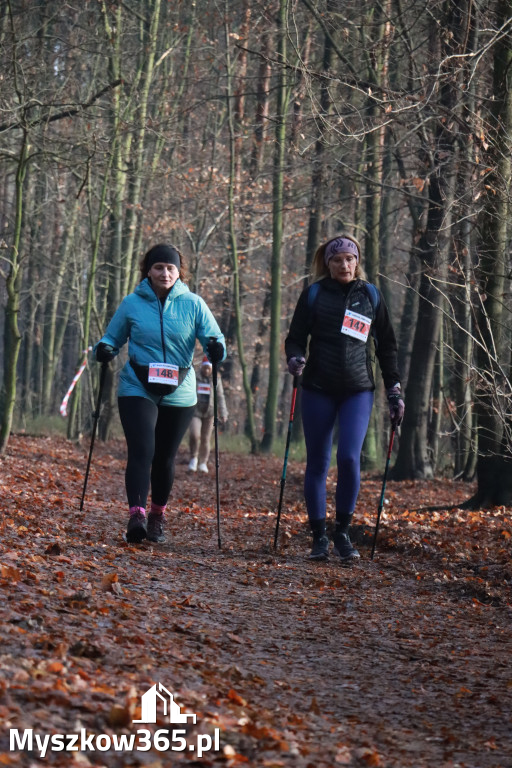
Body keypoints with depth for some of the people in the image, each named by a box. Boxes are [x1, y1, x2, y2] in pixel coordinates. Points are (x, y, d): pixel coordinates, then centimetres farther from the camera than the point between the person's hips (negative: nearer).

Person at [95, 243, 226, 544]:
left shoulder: (193, 304, 0)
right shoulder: (132, 303, 1)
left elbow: (214, 336, -1)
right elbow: (113, 337, 11)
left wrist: (216, 347, -25)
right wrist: (105, 349, -11)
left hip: (179, 393, 1)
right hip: (138, 389, -1)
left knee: (165, 457, 11)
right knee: (142, 451, -18)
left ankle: (158, 516, 29)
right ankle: (137, 514, -27)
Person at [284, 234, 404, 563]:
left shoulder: (371, 295, 8)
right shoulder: (314, 294, 5)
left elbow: (387, 345, 13)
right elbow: (296, 337, 7)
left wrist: (394, 391, 9)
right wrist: (295, 358, -16)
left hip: (358, 390, 0)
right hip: (319, 390, 0)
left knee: (349, 457, -15)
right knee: (317, 463, 2)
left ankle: (343, 533, -1)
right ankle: (319, 538, 12)